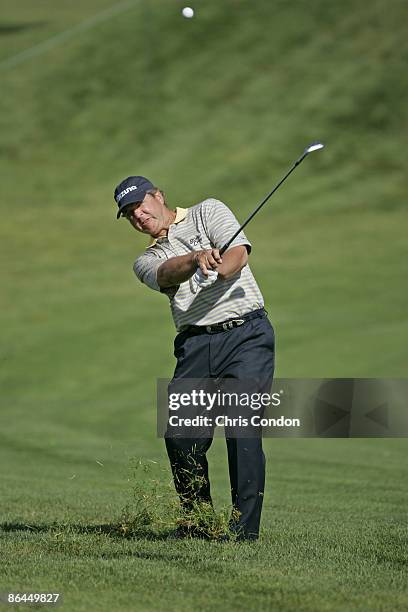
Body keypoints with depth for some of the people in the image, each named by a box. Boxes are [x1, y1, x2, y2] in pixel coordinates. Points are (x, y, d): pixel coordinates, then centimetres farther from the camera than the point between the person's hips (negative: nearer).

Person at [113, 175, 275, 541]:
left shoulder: (207, 212, 13)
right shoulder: (147, 261, 19)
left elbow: (238, 251, -6)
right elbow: (168, 273, -7)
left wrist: (214, 272, -29)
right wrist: (197, 258, -30)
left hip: (247, 334, -4)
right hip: (195, 344, 4)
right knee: (181, 433, -6)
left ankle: (245, 527, -16)